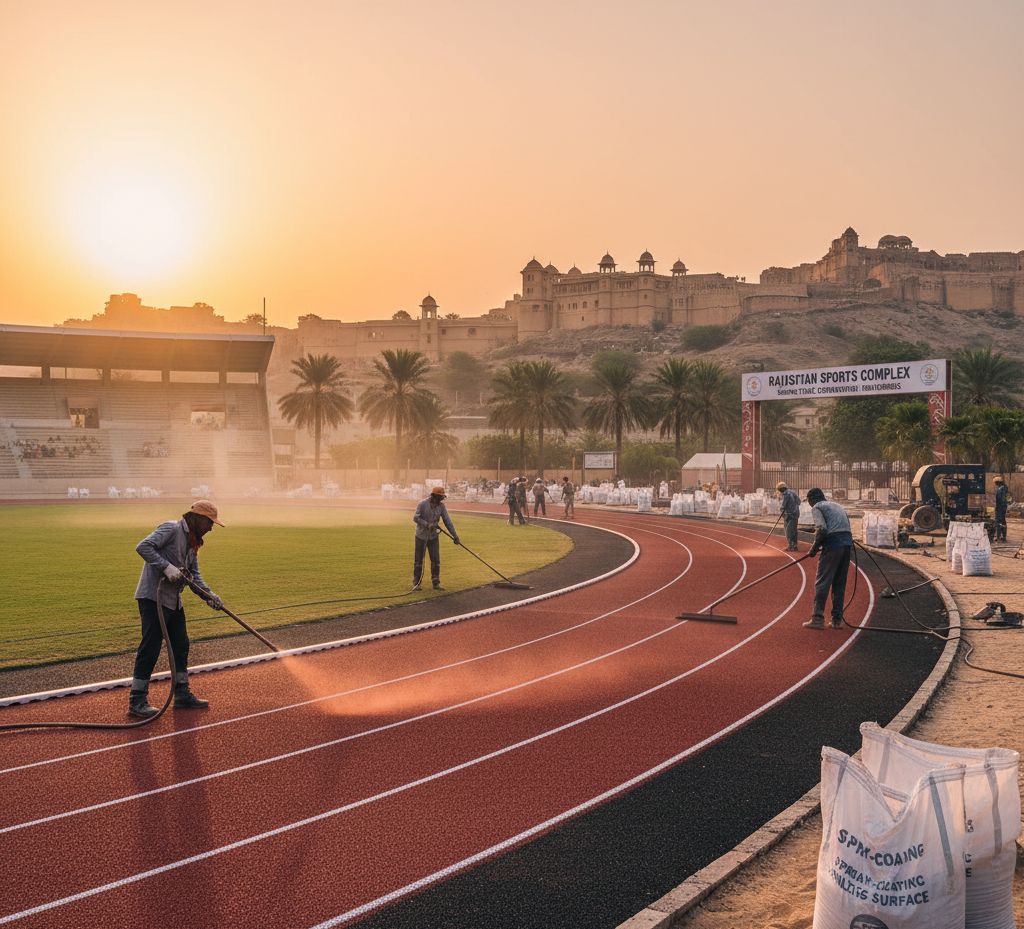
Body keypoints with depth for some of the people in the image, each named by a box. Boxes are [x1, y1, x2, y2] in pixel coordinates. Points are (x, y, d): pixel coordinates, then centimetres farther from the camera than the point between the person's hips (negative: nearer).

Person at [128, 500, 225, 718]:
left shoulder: (192, 542, 18)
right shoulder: (171, 529, -11)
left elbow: (194, 574, 16)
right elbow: (143, 547, -21)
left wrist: (208, 594, 1)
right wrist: (167, 567, -26)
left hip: (174, 600, 10)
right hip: (153, 597, -10)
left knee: (181, 646, 14)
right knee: (150, 647, -10)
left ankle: (182, 695, 24)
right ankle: (137, 701, -6)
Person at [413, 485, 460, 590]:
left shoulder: (441, 506, -5)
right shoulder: (423, 504, -14)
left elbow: (447, 521, -4)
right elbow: (416, 518, -13)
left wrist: (454, 535, -9)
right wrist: (427, 525, -24)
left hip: (433, 536, 3)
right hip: (421, 535, -3)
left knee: (436, 560, 0)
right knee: (418, 560, 3)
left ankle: (436, 583, 8)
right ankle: (416, 583, 11)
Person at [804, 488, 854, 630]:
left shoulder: (816, 508, 5)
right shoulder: (837, 506, 28)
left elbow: (821, 529, -12)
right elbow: (847, 526, 22)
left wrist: (814, 548, -2)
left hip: (833, 545, -7)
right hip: (848, 543, 7)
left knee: (822, 582, -5)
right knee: (840, 584, 12)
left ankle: (818, 618, -11)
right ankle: (837, 621, 11)